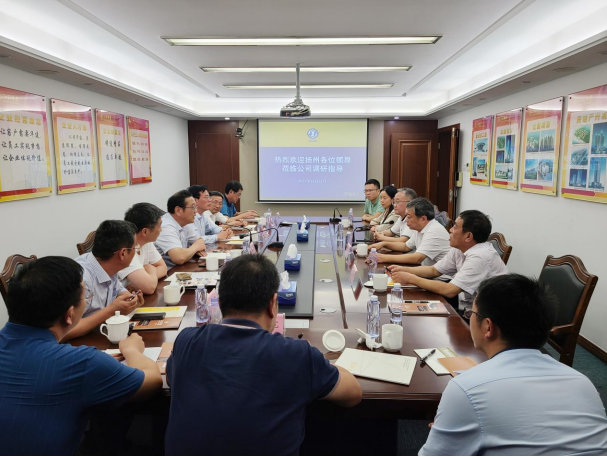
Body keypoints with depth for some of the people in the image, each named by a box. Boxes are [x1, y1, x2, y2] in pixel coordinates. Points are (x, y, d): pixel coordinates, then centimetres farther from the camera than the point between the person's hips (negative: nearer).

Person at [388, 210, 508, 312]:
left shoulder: (480, 257, -26)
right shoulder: (458, 249, 1)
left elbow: (449, 291, -29)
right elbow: (434, 270, 12)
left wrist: (411, 279, -21)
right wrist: (404, 270, -3)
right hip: (467, 307, 7)